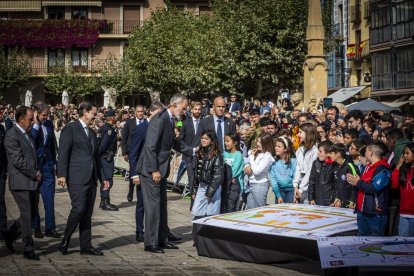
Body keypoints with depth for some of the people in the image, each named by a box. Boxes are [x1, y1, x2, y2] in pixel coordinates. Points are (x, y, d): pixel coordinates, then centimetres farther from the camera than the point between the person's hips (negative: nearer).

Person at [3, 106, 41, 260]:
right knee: (26, 215, -3)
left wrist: (37, 171, 7)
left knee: (31, 212, 14)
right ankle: (28, 250, 6)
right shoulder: (11, 135, -14)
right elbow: (18, 161, -19)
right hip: (20, 182, -9)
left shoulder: (27, 134, 15)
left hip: (30, 181, 9)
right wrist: (35, 174, -13)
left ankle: (10, 235, 30)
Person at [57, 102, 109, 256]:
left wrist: (102, 177, 21)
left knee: (87, 213, 7)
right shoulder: (70, 129, -2)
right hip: (76, 177, -7)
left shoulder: (91, 133, 21)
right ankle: (65, 240, 0)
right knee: (79, 208, -16)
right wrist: (62, 174, -18)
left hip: (91, 178, 7)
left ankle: (86, 246, 10)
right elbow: (63, 153, -9)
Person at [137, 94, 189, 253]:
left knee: (162, 205, 13)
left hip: (161, 169, 10)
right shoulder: (159, 120, -19)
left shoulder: (170, 120, 10)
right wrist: (154, 170, -22)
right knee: (153, 205, -5)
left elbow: (172, 143, 22)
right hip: (151, 169, -10)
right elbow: (150, 147, -23)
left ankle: (161, 240, 21)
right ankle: (150, 243, 2)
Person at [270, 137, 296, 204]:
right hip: (280, 190, 3)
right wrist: (278, 195, -5)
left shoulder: (293, 161, -9)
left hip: (291, 190, -3)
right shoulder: (274, 162, 0)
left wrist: (296, 193, -15)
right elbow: (273, 178, 0)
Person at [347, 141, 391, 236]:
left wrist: (358, 183, -16)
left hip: (375, 214, -10)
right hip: (362, 211, 10)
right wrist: (354, 180, 7)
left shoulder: (382, 170, -15)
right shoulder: (368, 167, 17)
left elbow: (374, 188, -26)